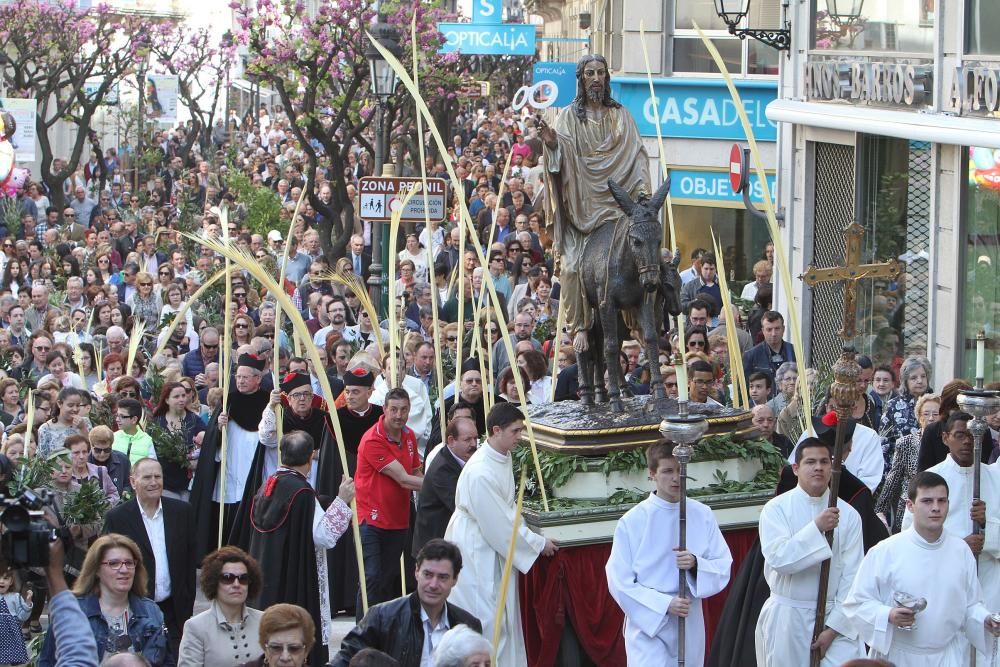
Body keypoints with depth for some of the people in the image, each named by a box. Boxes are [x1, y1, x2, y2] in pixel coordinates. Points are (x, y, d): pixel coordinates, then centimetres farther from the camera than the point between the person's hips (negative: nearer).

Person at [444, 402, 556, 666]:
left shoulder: (503, 459, 2)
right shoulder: (480, 473, -27)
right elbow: (498, 525, -22)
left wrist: (530, 537, 5)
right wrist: (537, 544, -12)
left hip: (494, 548, 9)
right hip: (475, 554, -9)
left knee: (504, 620, 14)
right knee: (487, 622, -4)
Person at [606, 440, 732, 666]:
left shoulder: (702, 515, 1)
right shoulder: (633, 520, -9)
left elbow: (723, 567, 4)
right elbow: (620, 582, -9)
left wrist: (696, 564, -16)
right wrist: (665, 604, -18)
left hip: (689, 626, 4)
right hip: (648, 623, -4)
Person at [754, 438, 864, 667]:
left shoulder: (848, 515, 0)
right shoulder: (776, 509, -4)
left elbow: (851, 575, -2)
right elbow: (778, 559, -17)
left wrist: (833, 627, -8)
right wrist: (816, 527, -24)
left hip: (834, 615, 1)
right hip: (787, 617, -1)